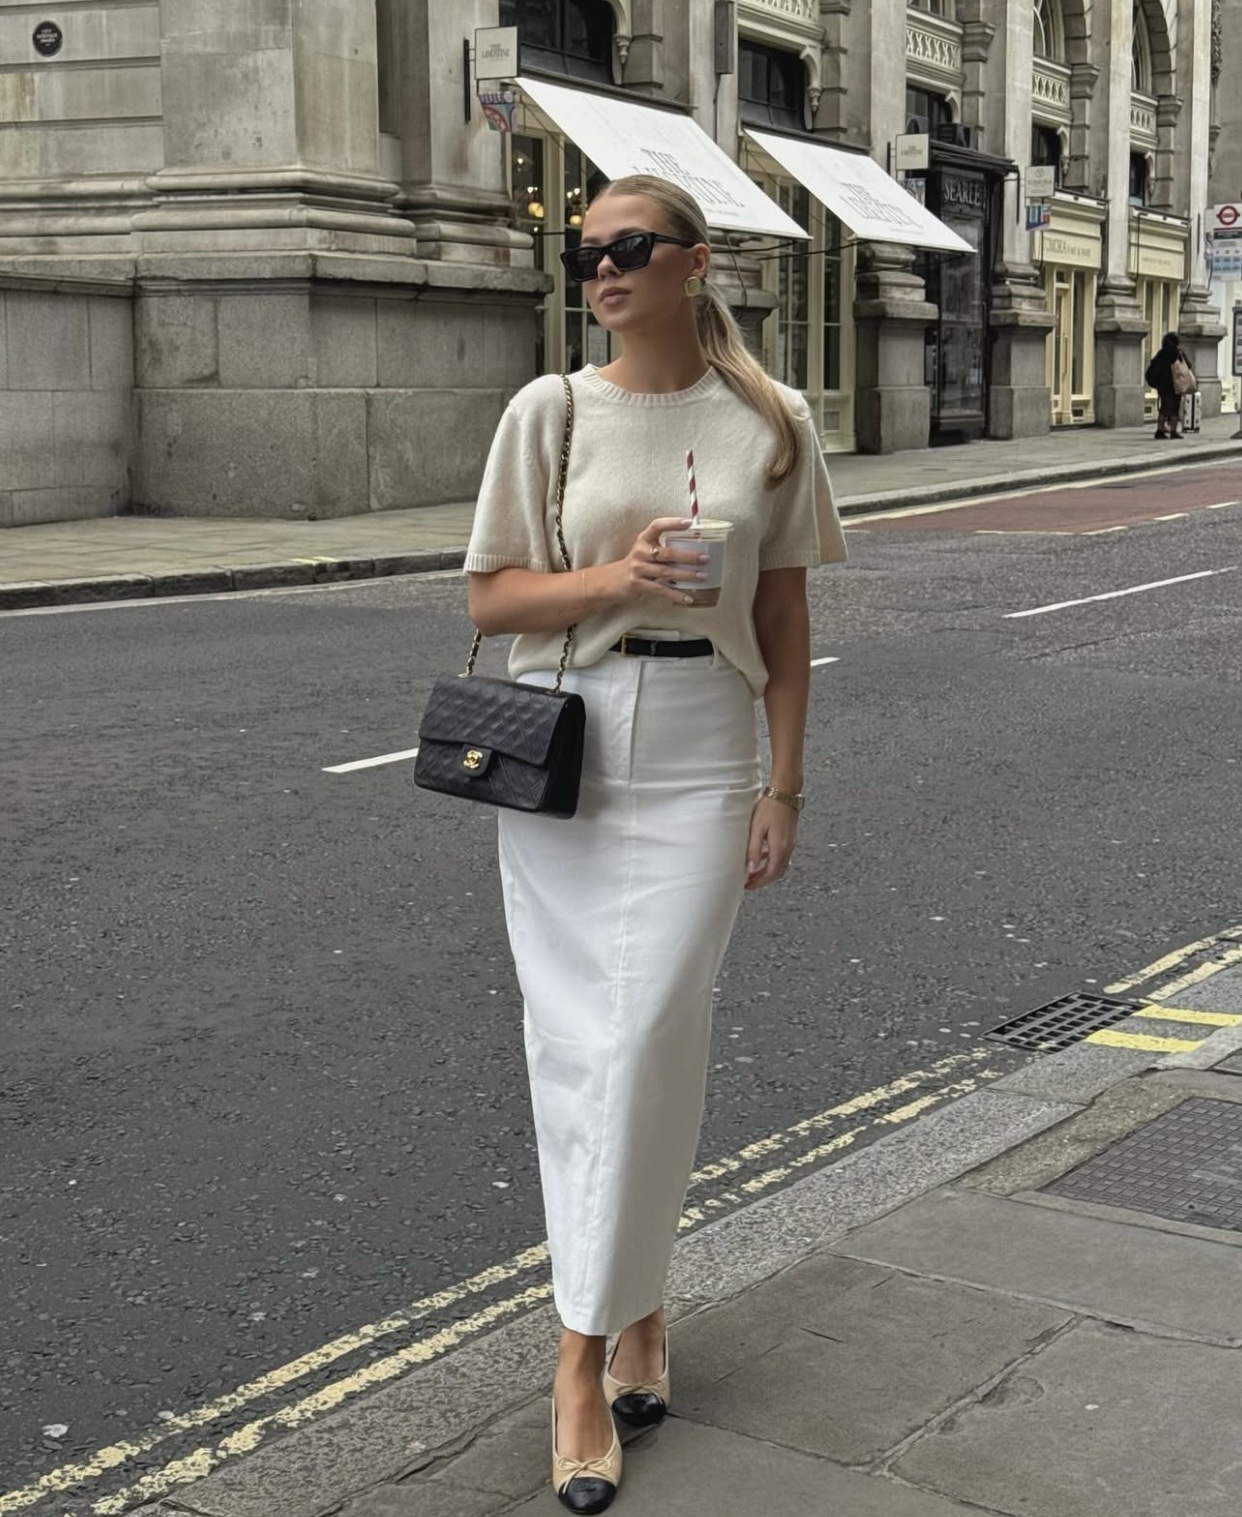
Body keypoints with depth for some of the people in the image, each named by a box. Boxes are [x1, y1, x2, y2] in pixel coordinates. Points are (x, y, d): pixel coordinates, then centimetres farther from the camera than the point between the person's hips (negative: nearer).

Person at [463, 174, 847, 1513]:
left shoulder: (769, 424, 2)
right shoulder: (548, 412, 1)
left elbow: (784, 617, 6)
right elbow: (489, 597, 1)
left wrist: (785, 784, 2)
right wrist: (615, 578, -16)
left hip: (700, 758, -1)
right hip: (562, 748, 1)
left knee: (646, 1039, -5)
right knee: (578, 1042, 4)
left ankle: (586, 1352, 6)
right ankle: (632, 1301, 22)